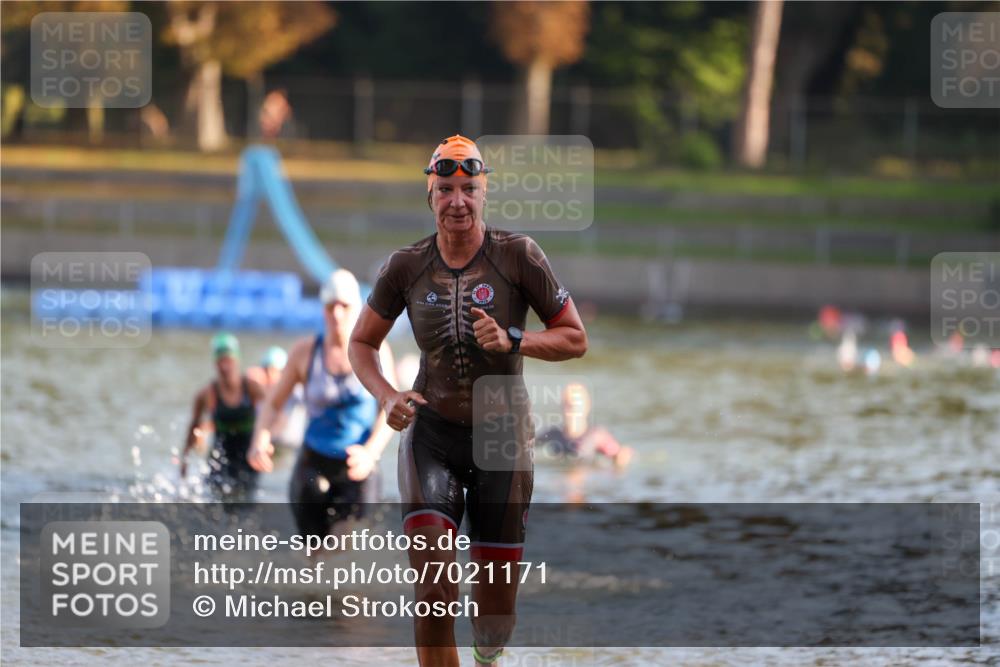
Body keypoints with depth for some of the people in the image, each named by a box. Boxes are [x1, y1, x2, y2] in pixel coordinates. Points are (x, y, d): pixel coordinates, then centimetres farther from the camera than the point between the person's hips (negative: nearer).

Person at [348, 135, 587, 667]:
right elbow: (361, 344, 10)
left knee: (496, 608, 7)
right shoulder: (407, 266, -3)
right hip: (431, 430, 0)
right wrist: (387, 396, -9)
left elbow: (575, 340, -4)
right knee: (432, 591, -19)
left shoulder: (518, 256, -8)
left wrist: (511, 341, -21)